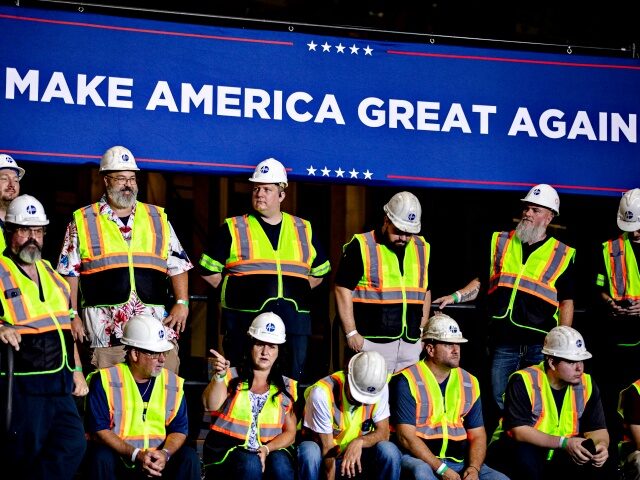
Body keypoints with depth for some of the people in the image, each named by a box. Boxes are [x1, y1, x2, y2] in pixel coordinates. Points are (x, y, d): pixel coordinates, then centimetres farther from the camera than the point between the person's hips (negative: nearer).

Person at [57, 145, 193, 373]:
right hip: (106, 329, -2)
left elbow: (177, 266, 16)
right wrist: (72, 316, 1)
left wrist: (182, 303, 2)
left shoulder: (157, 218, 16)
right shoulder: (82, 221, 9)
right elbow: (70, 273, 9)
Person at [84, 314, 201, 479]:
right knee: (101, 457, -33)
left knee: (189, 457, -21)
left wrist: (165, 453, -18)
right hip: (118, 456, -3)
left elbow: (179, 428, 5)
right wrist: (135, 455, -24)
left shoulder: (173, 383, 5)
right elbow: (98, 429, -12)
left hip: (159, 458, 3)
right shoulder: (105, 380, -7)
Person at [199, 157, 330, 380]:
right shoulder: (233, 228, 6)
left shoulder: (303, 229, 14)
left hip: (293, 319, 3)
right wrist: (237, 291, 0)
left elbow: (319, 273, 22)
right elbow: (209, 271, 6)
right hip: (246, 319, -3)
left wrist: (293, 292, 10)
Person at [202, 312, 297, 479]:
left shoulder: (287, 387, 13)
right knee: (250, 464, -34)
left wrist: (266, 449, -11)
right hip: (229, 451, -2)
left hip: (272, 451, 2)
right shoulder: (232, 377, 7)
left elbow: (290, 433, 9)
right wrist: (219, 376, -30)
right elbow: (211, 406, -12)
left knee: (280, 464, -31)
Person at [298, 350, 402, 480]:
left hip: (358, 456, 3)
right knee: (309, 452, -36)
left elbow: (383, 432, -13)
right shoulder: (323, 392, -25)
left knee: (390, 452, -25)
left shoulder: (380, 388, -13)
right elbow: (327, 448, -22)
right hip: (324, 458, -3)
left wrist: (359, 442, -33)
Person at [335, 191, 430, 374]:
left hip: (411, 343, 5)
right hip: (373, 343, -5)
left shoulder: (422, 249, 14)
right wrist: (351, 333, -9)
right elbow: (343, 290, -5)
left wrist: (422, 330, 16)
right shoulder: (361, 247, -4)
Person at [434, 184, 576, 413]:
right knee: (500, 403, 5)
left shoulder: (562, 254, 6)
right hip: (502, 341, 2)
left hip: (540, 344, -2)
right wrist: (457, 296, 0)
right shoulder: (501, 242, 13)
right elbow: (481, 281, 17)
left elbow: (566, 302, 5)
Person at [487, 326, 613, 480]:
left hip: (560, 458, 4)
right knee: (526, 453, -38)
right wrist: (564, 443, -33)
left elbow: (597, 429, 0)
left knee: (602, 466, -21)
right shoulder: (523, 381, -18)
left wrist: (601, 445, -25)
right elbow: (518, 431, -25)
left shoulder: (586, 385, -2)